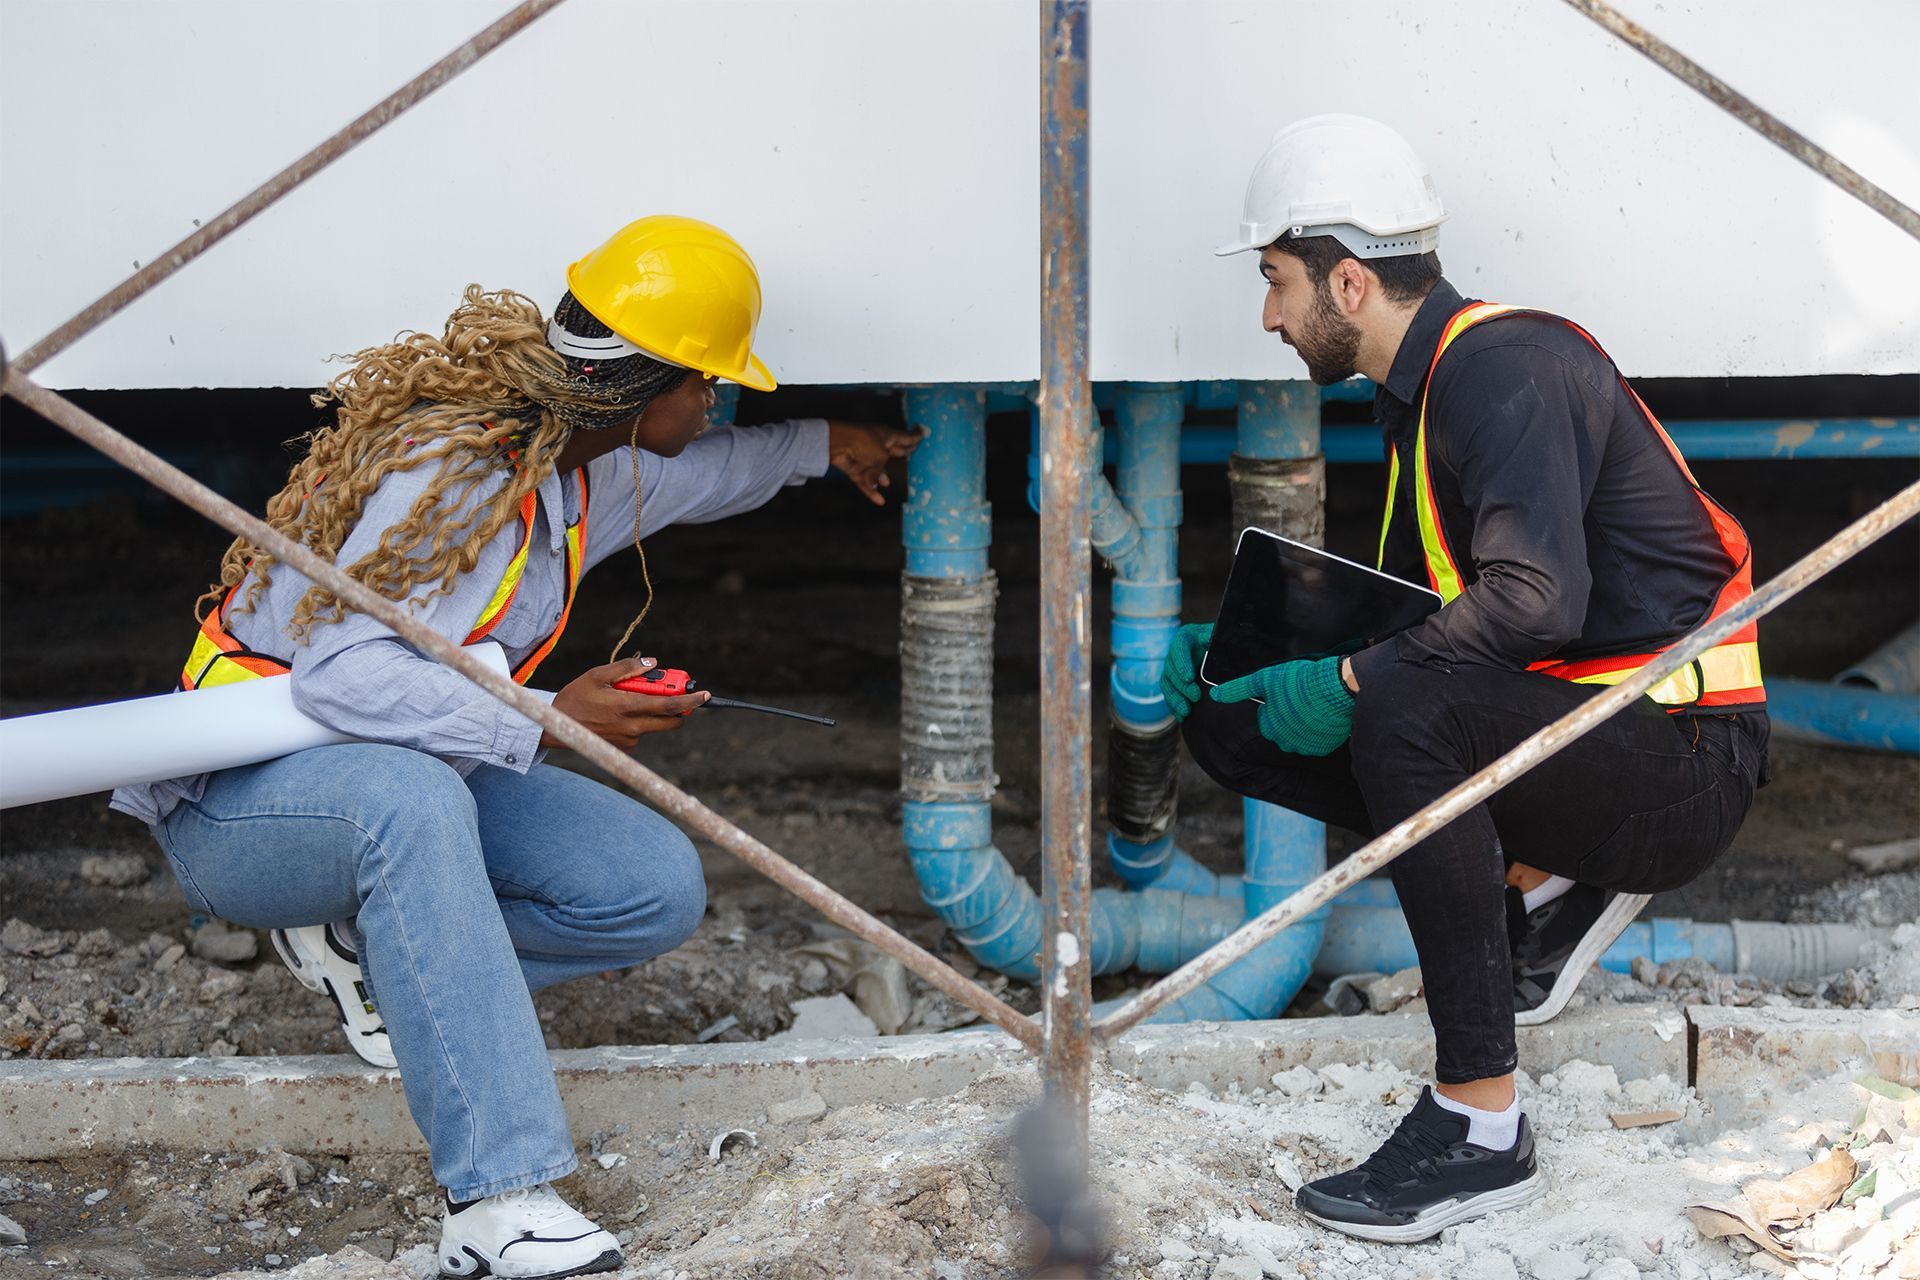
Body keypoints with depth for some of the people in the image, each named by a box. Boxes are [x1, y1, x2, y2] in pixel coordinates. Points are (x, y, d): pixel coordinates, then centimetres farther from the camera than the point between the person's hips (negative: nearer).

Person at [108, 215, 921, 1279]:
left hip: (411, 781, 8)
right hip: (241, 795, -8)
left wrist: (821, 444, 37)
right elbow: (342, 677, -37)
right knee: (407, 792, -44)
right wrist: (551, 724, -39)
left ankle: (364, 943, 3)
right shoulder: (451, 470, -26)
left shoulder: (586, 466, 3)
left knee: (658, 888, -10)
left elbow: (694, 473, 30)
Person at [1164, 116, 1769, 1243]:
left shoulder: (1509, 367, -18)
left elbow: (1536, 601, -32)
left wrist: (1347, 682, -22)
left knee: (1404, 715, -36)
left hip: (1684, 765, -10)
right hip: (1572, 736, 10)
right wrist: (1231, 656, 11)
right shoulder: (1424, 390, 13)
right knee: (1236, 724, 4)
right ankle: (1548, 886, 7)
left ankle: (1481, 1130, -29)